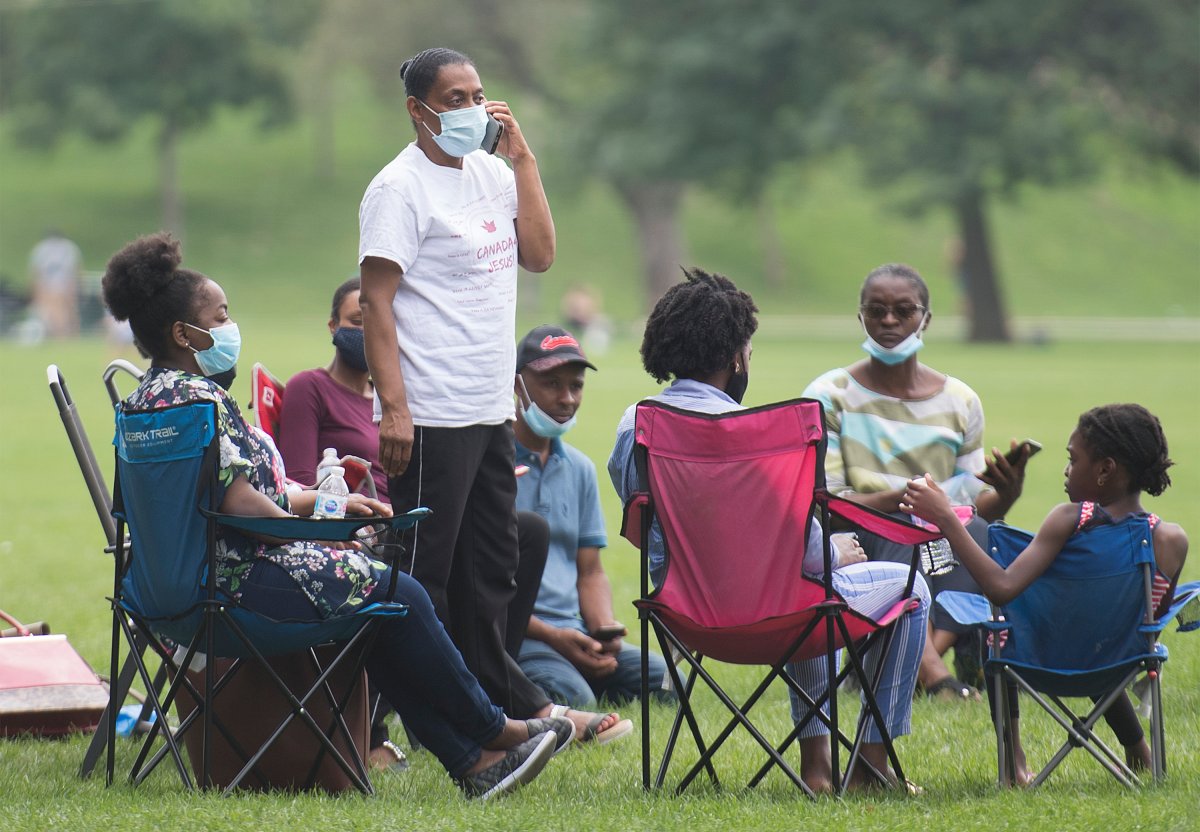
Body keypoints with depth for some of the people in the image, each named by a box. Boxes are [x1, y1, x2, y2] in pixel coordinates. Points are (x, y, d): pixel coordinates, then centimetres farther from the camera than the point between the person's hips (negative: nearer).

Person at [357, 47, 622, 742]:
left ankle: (511, 700, 26)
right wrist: (393, 409, -21)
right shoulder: (401, 188, -11)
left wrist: (522, 156, 1)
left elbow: (540, 254, 5)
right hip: (433, 418, -8)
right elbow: (376, 302, -15)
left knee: (491, 564, 17)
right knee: (422, 573, -5)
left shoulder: (492, 172, 12)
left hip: (491, 411, 8)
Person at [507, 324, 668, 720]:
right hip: (514, 633, -8)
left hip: (573, 632, 8)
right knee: (572, 699, -35)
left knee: (663, 681, -17)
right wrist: (551, 636, -16)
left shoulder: (580, 469, 19)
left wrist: (603, 630, -2)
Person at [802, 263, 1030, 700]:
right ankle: (931, 668, -59)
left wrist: (1007, 493, -12)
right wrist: (903, 499, -21)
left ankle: (923, 656, -51)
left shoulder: (959, 401, 14)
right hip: (860, 550, -3)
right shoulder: (829, 397, 4)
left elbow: (977, 509, 13)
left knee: (973, 530, -31)